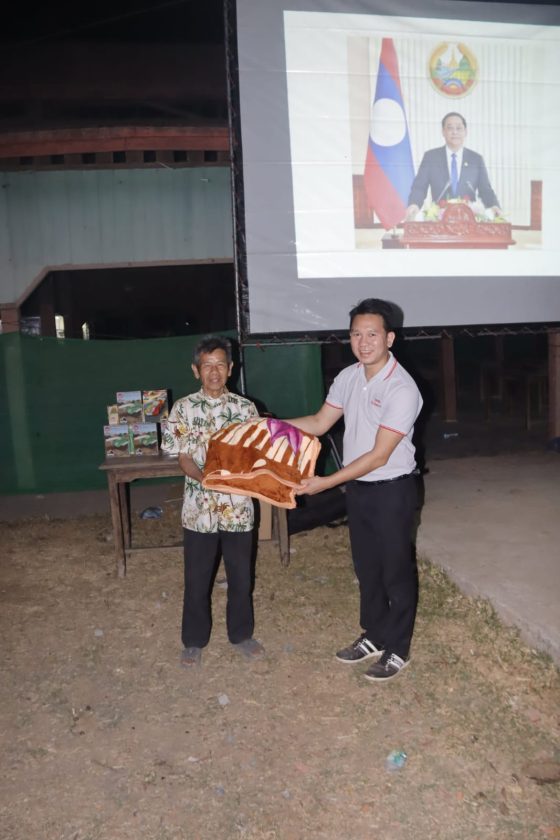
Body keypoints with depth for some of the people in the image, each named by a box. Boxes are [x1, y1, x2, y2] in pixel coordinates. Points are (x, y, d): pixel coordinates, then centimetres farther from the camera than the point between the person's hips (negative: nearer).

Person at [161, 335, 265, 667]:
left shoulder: (245, 407, 0)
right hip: (199, 507, -1)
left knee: (241, 576, 14)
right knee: (197, 578, 11)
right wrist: (205, 478, -23)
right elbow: (183, 457, -5)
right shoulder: (183, 408, -3)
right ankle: (195, 640, 30)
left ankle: (241, 634, 35)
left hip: (239, 506, 1)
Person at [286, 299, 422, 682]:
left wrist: (326, 483, -24)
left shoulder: (402, 389, -23)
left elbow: (379, 456, -24)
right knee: (366, 567, 19)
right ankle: (374, 636, 38)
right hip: (357, 488, 7)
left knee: (396, 570, 9)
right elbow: (319, 423, 9)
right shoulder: (348, 377, 0)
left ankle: (398, 650, 26)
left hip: (392, 490, -7)